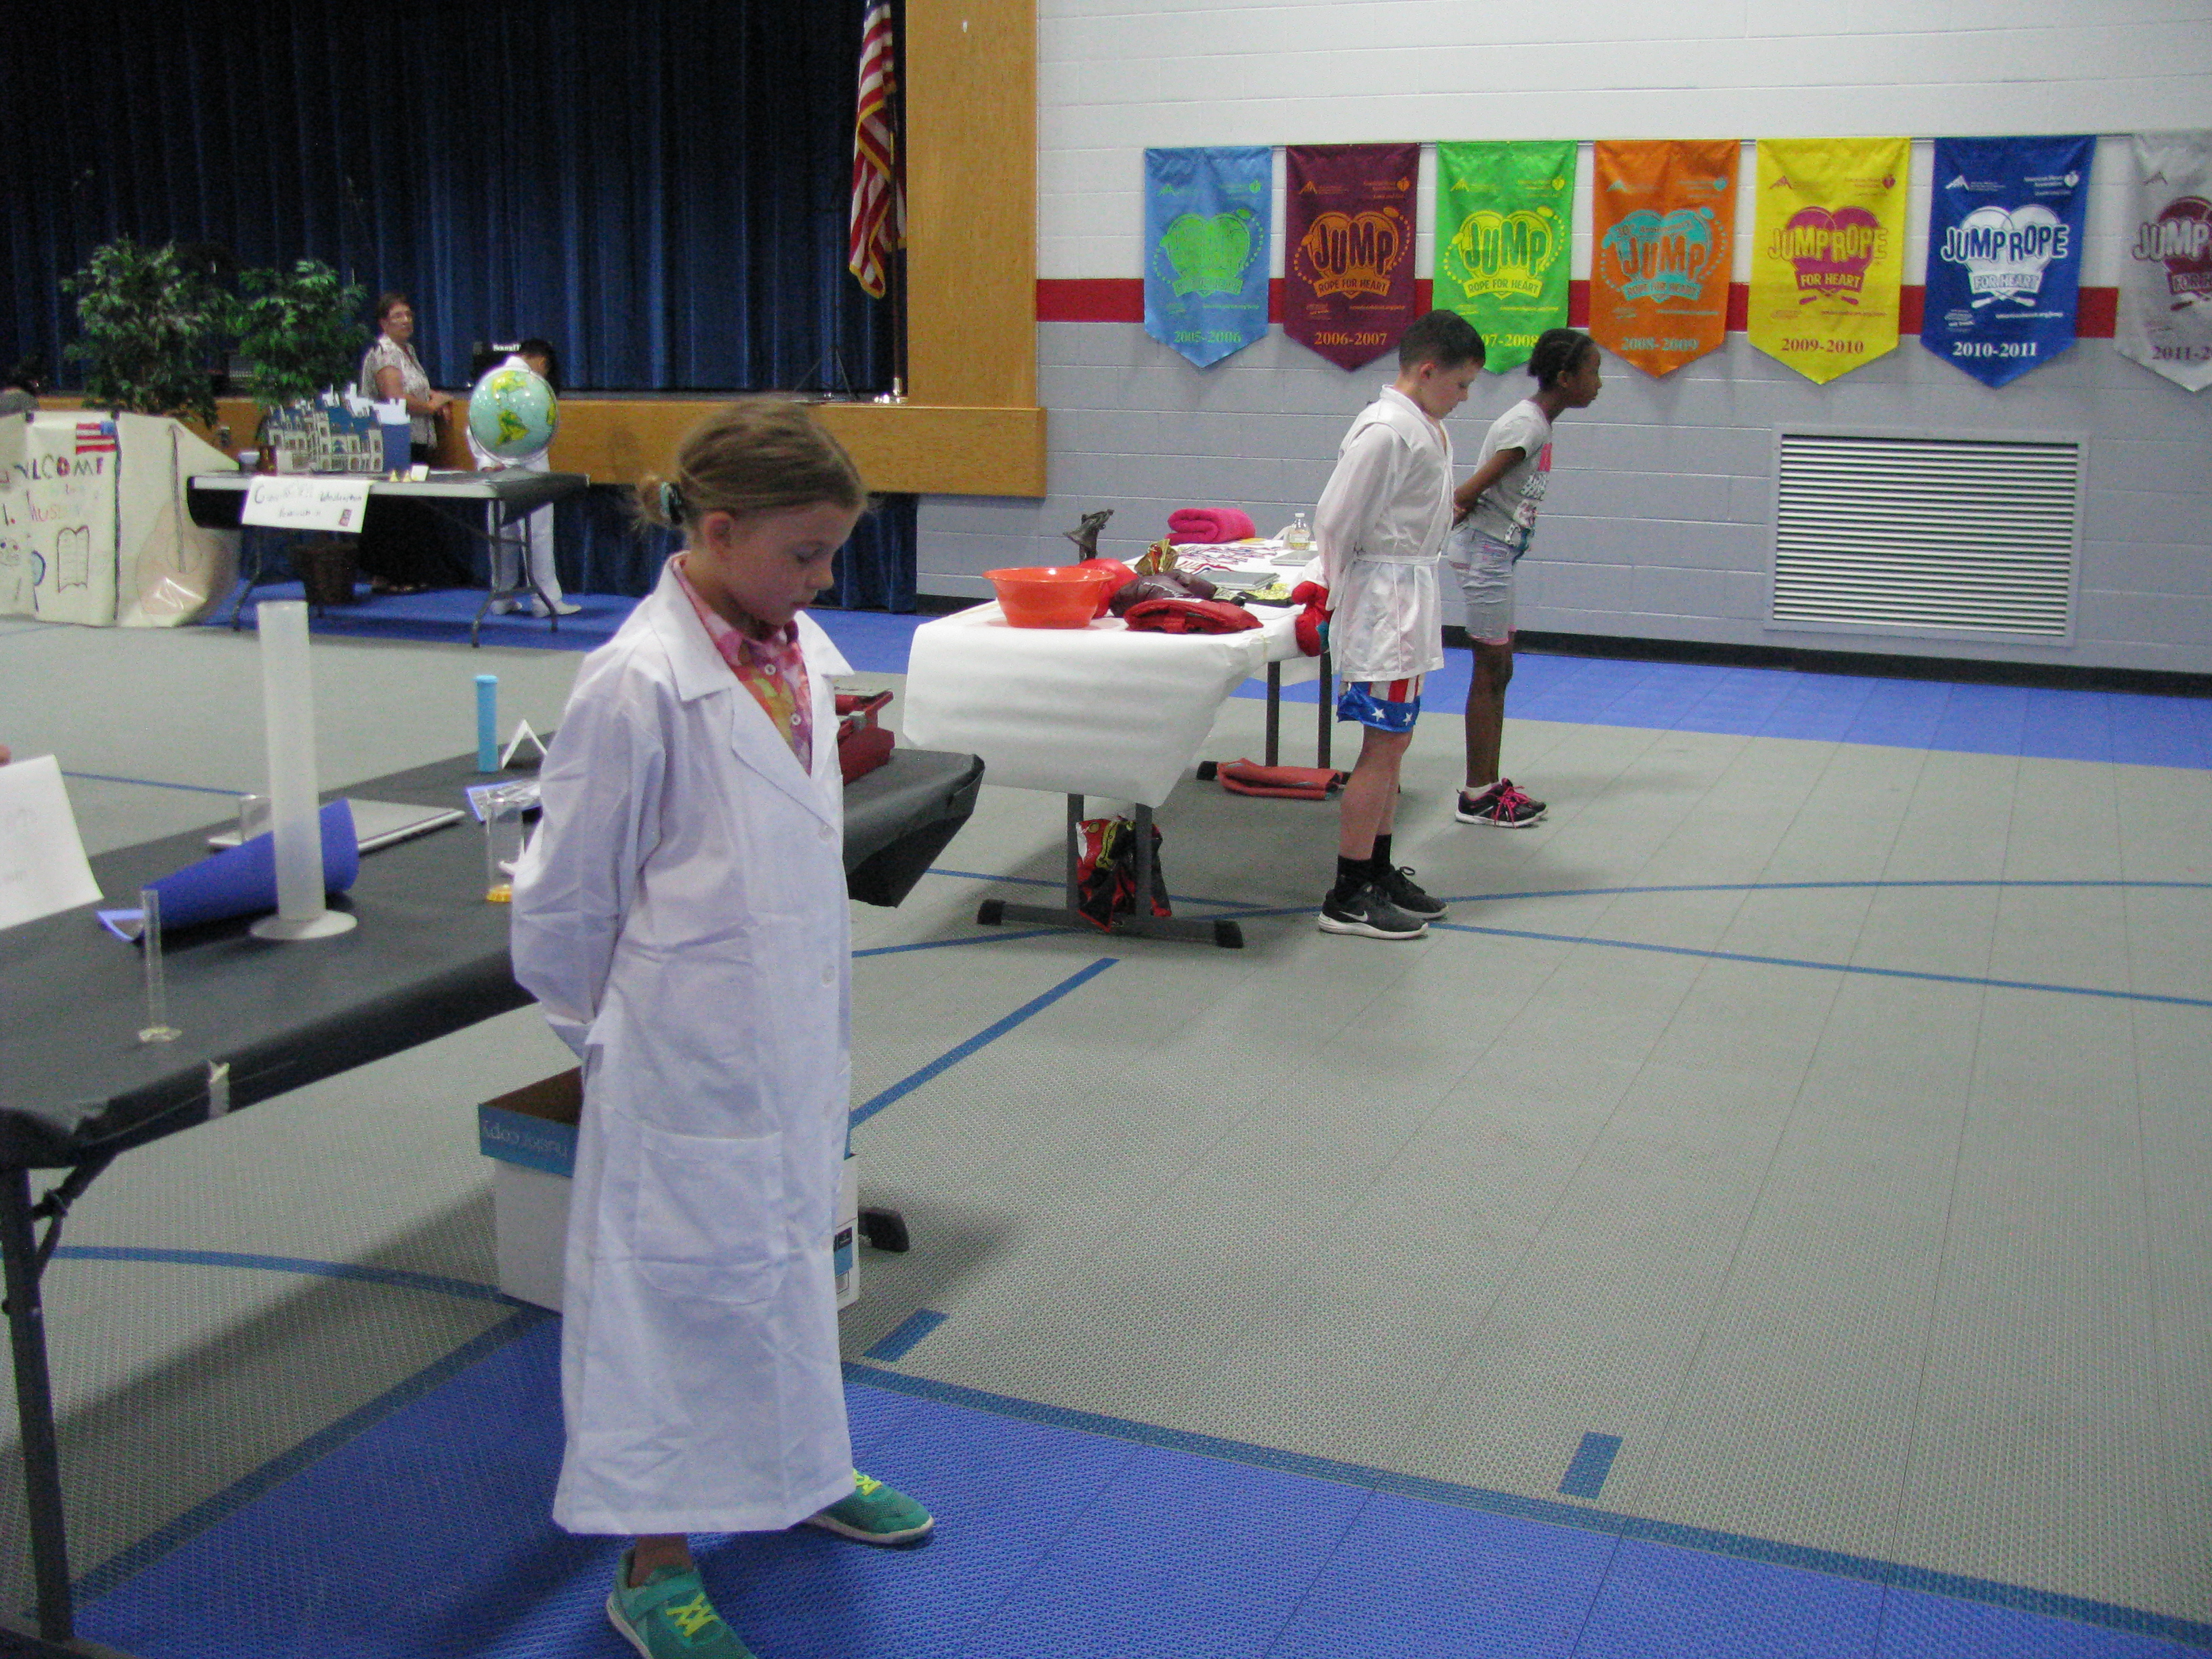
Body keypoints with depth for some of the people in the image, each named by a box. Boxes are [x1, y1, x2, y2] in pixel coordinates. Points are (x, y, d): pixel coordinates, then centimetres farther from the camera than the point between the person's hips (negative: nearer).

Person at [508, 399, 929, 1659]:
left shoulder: (800, 653, 2)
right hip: (689, 1058, -7)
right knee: (688, 1281, 5)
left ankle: (800, 1468, 45)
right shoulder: (639, 688, -22)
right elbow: (563, 900, -13)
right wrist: (603, 1035, -2)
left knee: (789, 1250, 23)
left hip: (796, 1034, 8)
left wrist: (822, 1011, 16)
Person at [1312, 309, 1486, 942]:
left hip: (1412, 598, 10)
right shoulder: (1386, 431, -18)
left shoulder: (1430, 429, 13)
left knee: (1392, 744, 15)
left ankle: (1378, 874, 25)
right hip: (1384, 599, -10)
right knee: (1383, 745, -7)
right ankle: (1347, 898, -2)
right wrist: (1337, 599, -10)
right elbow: (1335, 519, -19)